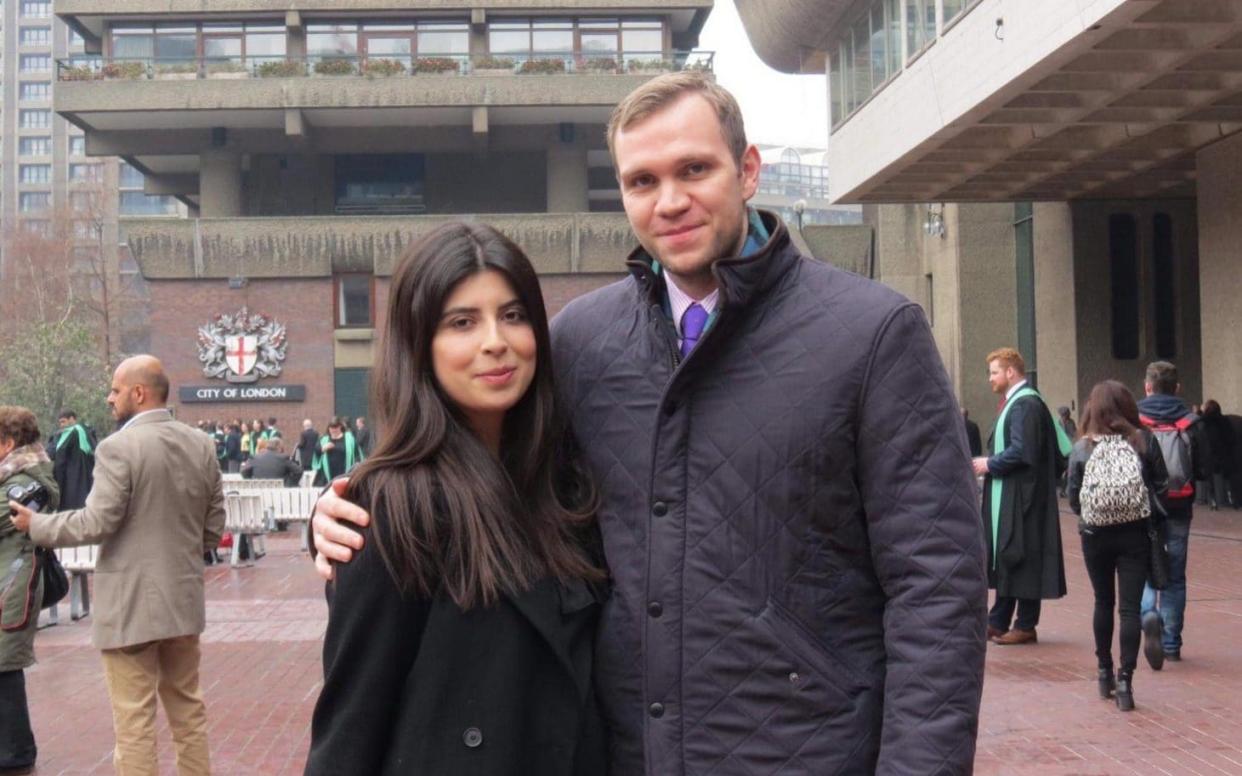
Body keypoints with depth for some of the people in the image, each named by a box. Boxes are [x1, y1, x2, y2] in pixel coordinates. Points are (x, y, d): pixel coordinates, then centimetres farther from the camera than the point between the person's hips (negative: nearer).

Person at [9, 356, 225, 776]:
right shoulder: (200, 444, 5)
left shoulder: (118, 447, -15)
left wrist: (35, 524, -3)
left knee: (134, 721, 2)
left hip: (131, 603, -7)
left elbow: (97, 523, -17)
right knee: (188, 710, 18)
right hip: (184, 598, 7)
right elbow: (214, 524, 8)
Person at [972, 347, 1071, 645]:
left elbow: (1021, 451, -24)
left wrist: (990, 464, -13)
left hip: (1020, 497, -11)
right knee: (1004, 557, 14)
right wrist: (991, 463, 11)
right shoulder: (1015, 403, 17)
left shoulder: (1025, 405, -16)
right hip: (1008, 497, 11)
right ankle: (999, 622, 21)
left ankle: (1025, 626, 4)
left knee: (1021, 559, -3)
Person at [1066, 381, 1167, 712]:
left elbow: (1073, 499, -2)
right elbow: (1162, 486, 0)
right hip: (1135, 534, -1)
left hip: (1095, 535, 1)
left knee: (1103, 602, 17)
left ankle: (1105, 671, 26)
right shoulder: (1144, 441, -5)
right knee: (1130, 607, 0)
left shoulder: (1082, 448, -5)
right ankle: (1125, 679, -6)